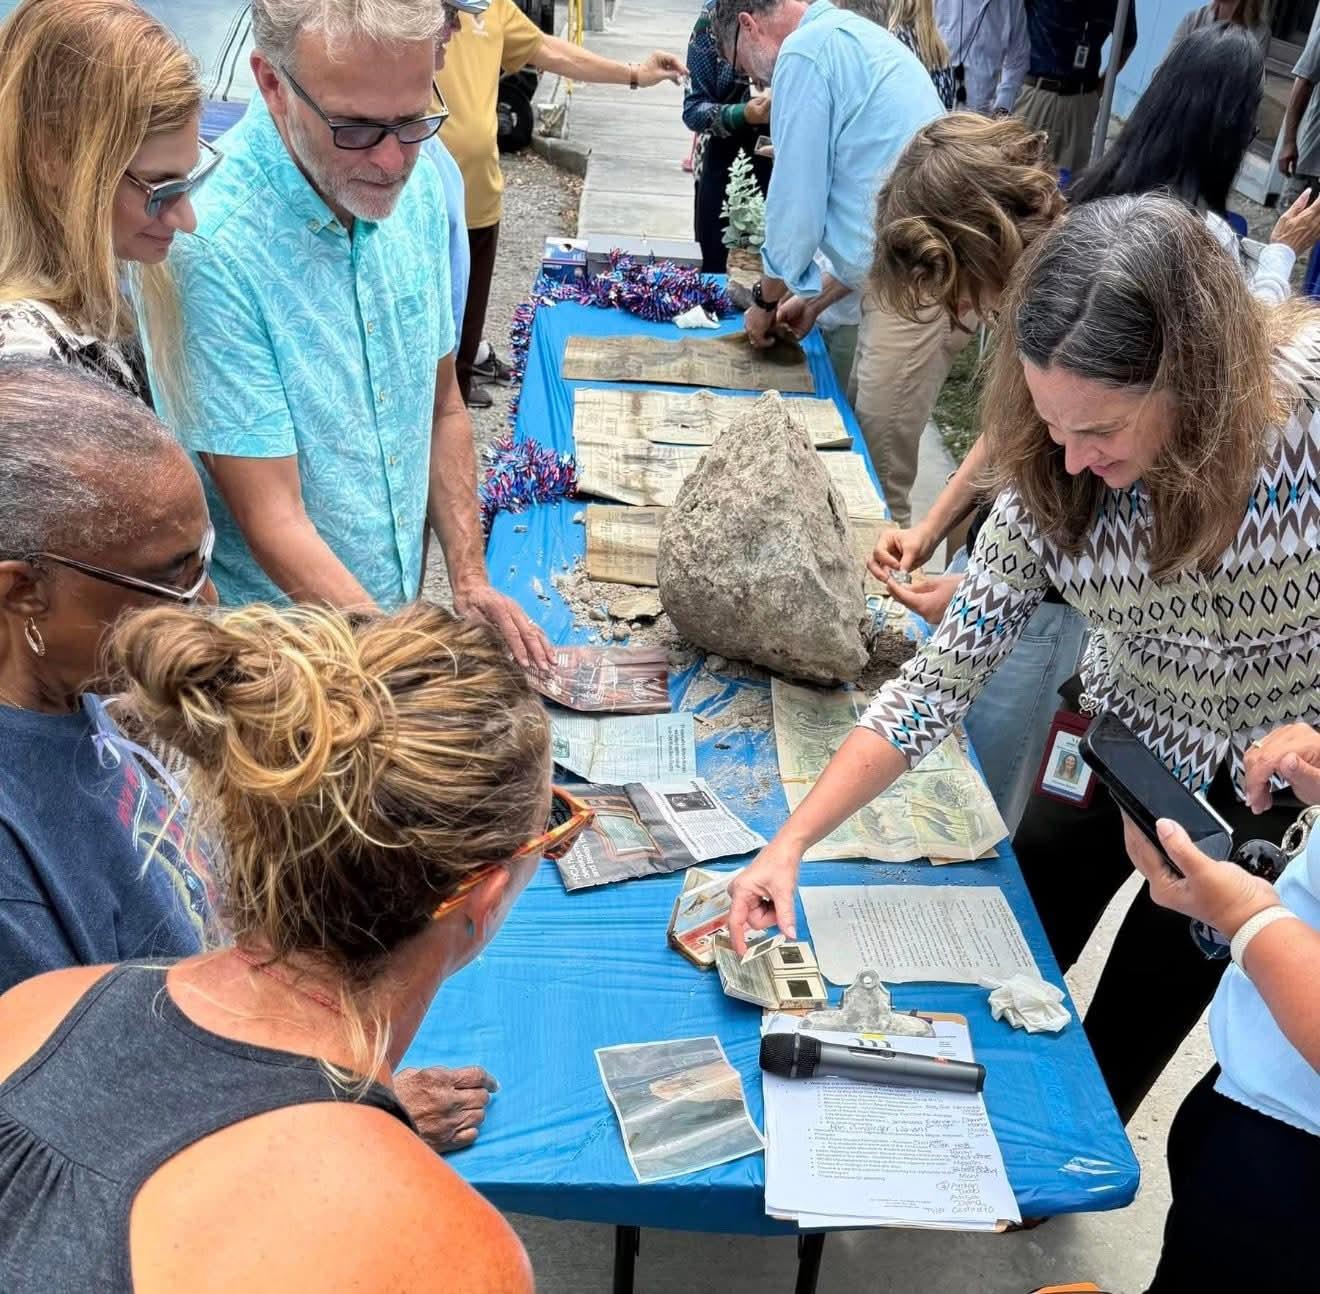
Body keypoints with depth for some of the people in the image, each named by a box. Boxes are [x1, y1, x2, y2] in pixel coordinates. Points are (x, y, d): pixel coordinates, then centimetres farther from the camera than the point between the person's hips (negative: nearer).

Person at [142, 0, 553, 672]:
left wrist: (469, 580, -5)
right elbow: (273, 522, -25)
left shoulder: (426, 181, -5)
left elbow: (441, 406, 5)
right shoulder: (209, 244, -27)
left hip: (402, 601, 6)